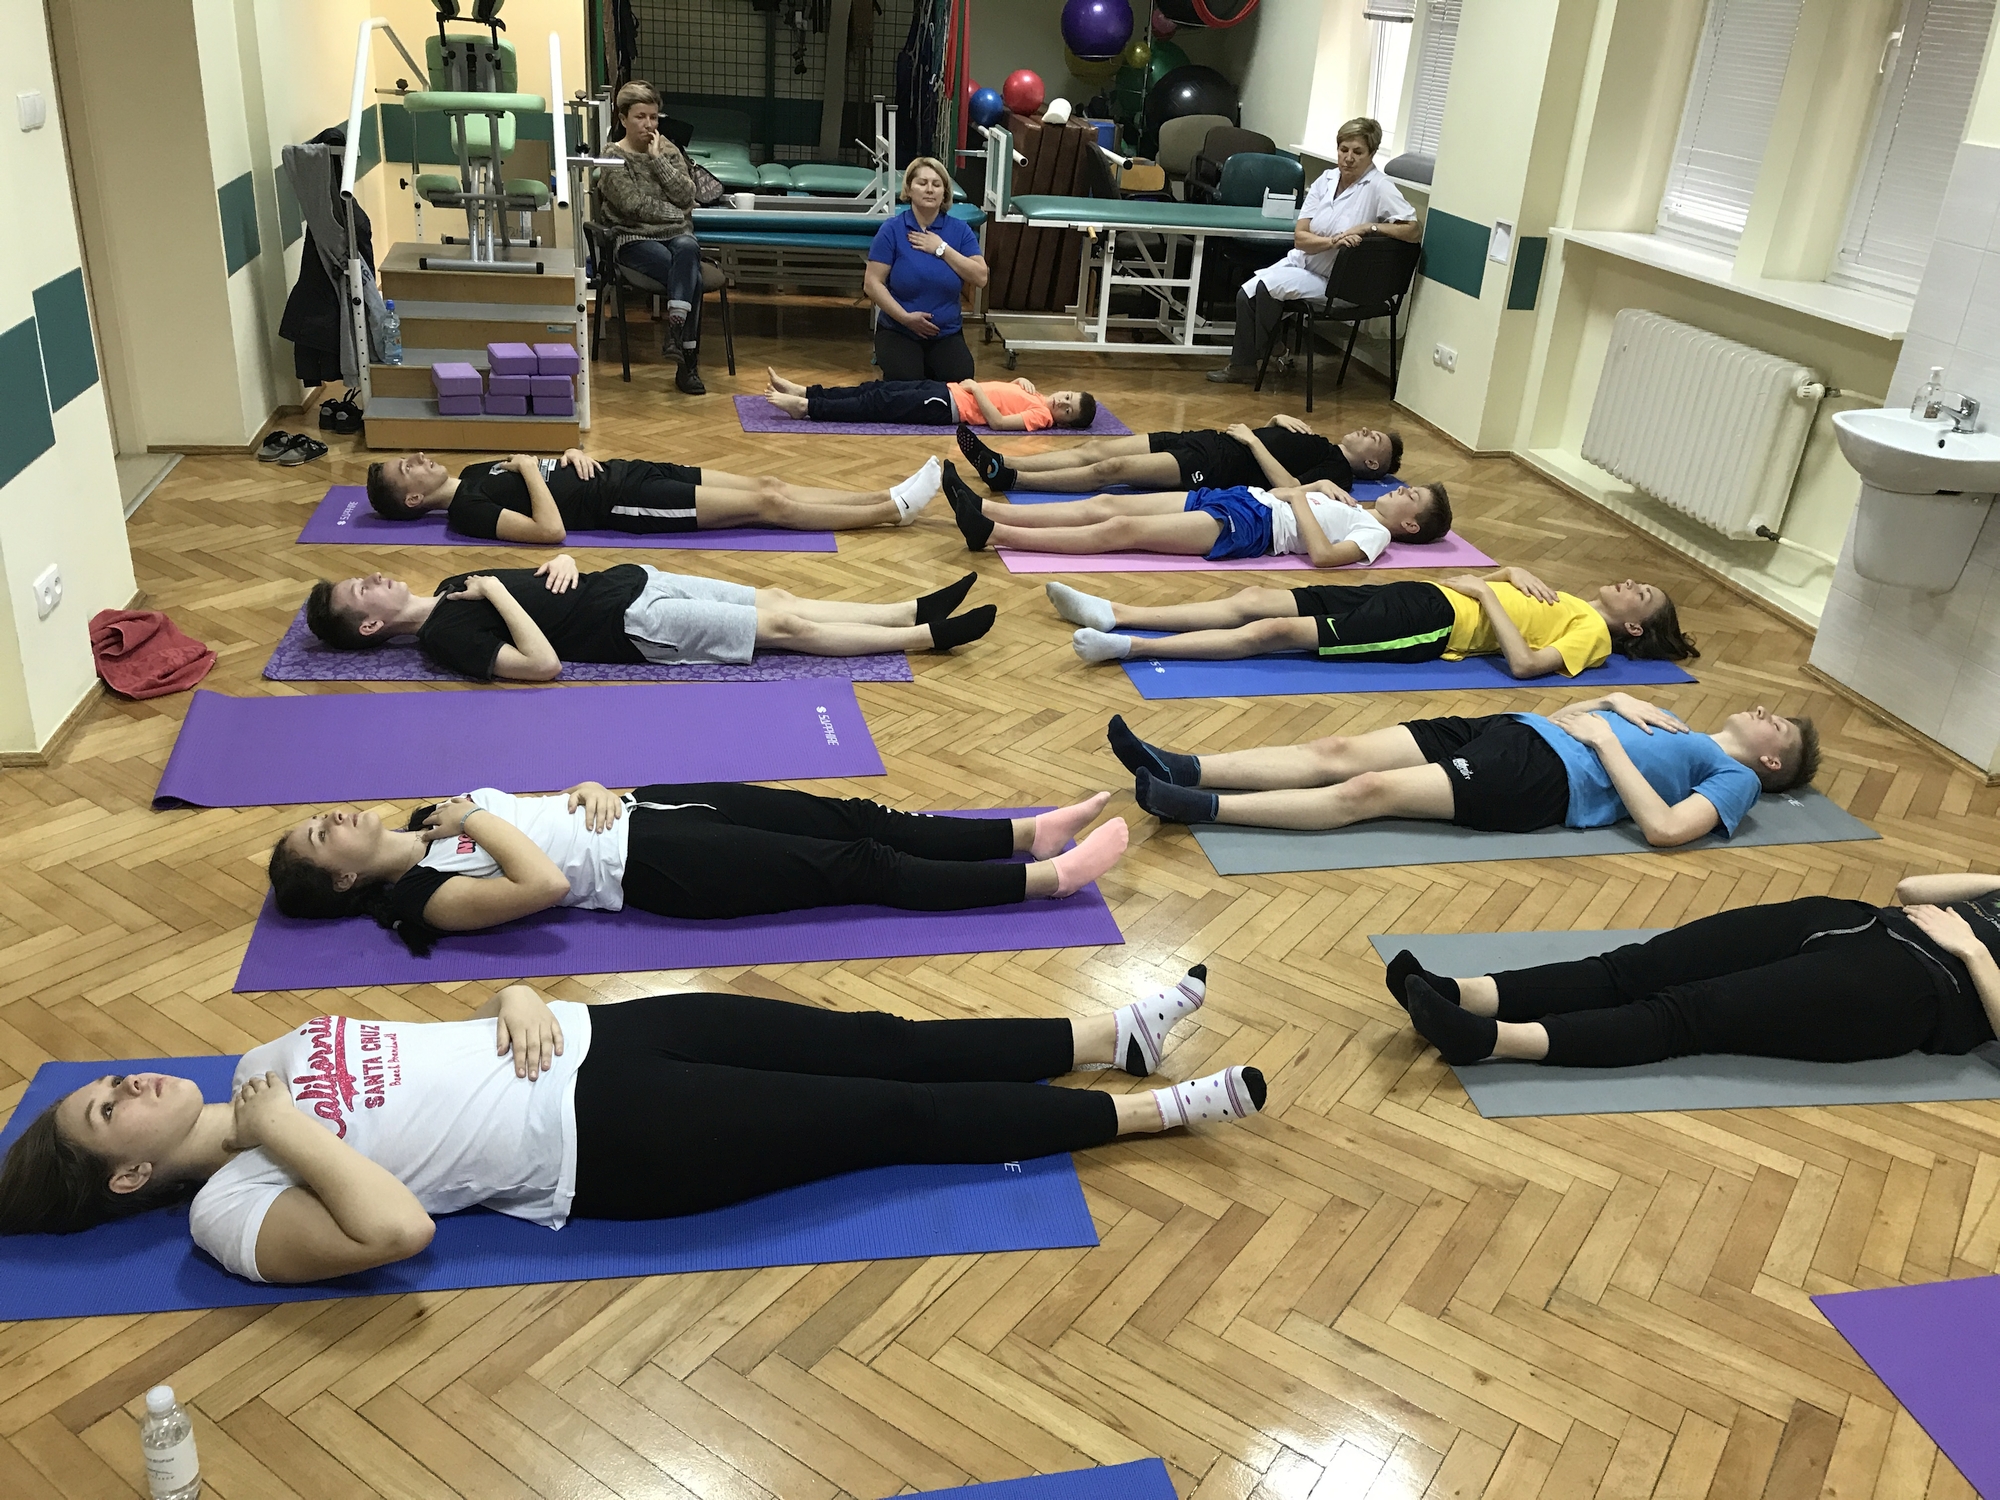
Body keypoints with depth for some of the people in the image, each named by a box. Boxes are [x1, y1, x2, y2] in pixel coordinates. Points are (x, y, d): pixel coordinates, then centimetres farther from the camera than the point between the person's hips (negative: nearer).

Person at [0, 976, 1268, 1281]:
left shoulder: (262, 1059, 15)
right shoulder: (234, 1209, -6)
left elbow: (475, 974, 17)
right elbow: (400, 1230, -26)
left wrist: (518, 1002, -4)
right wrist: (284, 1137, -18)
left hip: (580, 1047, 7)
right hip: (601, 1145, -6)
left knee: (865, 1042, -1)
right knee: (886, 1115, -8)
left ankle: (1115, 1036, 10)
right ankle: (1158, 1109, 0)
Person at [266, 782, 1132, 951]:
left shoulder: (433, 820, 14)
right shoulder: (429, 896, -11)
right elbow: (546, 883, -27)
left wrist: (589, 790, -2)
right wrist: (481, 822, -15)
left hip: (639, 809, 8)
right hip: (652, 870, -8)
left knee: (853, 819, -1)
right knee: (858, 869, -12)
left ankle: (1029, 832, 5)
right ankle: (1047, 878, -8)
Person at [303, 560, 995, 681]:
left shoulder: (455, 586, 12)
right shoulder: (447, 635, -14)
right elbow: (544, 662, -27)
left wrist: (562, 563, -2)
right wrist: (497, 593, -21)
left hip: (624, 580, 8)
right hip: (632, 626, -8)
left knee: (777, 599, 5)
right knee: (785, 624, -6)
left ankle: (916, 610, 11)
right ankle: (926, 637, 2)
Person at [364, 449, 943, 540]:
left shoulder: (476, 471, 17)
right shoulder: (468, 509, -10)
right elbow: (551, 529, -24)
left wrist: (569, 453, 3)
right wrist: (532, 470, -14)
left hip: (620, 471, 8)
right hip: (621, 502, -8)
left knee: (765, 485, 0)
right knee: (766, 504, -11)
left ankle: (889, 497, 2)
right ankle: (893, 512, -5)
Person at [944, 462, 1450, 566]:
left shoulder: (1375, 532, 2)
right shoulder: (1351, 508, 27)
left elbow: (1322, 555, -18)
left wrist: (1300, 499, -7)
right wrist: (1316, 486, 16)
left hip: (1249, 526, -9)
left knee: (1121, 528, -20)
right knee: (1106, 504, -5)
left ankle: (993, 534, -25)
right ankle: (986, 510, -12)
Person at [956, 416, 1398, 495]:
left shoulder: (1338, 473, -1)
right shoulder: (1319, 442, 25)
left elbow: (1291, 490, -19)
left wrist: (1254, 441, -13)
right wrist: (1277, 421, 12)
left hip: (1213, 469, -9)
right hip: (1204, 440, 9)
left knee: (1111, 468, -22)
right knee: (1095, 448, -4)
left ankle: (1008, 478, -23)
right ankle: (1000, 463, -9)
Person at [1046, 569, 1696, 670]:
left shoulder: (1594, 633, 3)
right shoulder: (1562, 599, 26)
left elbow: (1523, 663, -16)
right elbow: (1466, 580, 30)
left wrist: (1489, 592, -7)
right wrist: (1511, 573, 11)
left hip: (1435, 626, -8)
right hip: (1419, 596, 8)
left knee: (1274, 631, -21)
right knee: (1251, 600, -5)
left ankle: (1127, 644, -26)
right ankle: (1112, 615, -8)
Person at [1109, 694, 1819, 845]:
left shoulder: (1734, 779, 10)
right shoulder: (1668, 726, 33)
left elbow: (1664, 828, -11)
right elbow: (1556, 714, 31)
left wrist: (1605, 739, -7)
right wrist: (1614, 701, 14)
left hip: (1545, 780, -8)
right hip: (1513, 732, 8)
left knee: (1369, 790, -25)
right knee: (1336, 751, -12)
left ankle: (1200, 808, -31)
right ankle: (1184, 770, -19)